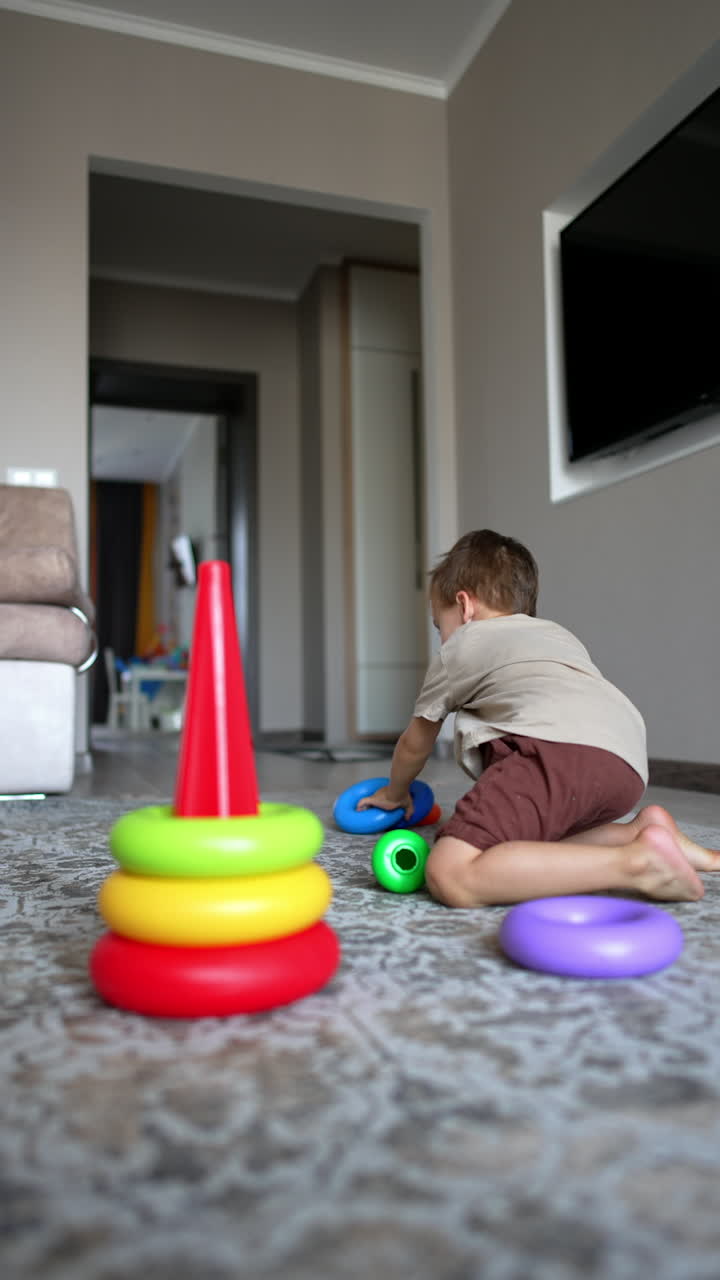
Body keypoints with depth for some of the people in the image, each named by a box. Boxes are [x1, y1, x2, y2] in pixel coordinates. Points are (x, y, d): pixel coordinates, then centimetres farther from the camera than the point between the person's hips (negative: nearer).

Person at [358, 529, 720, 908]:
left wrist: (394, 793, 54)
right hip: (626, 766, 8)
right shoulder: (559, 634, 40)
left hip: (559, 749, -8)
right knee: (517, 840, 25)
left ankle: (636, 862, -24)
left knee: (450, 875, -17)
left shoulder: (459, 647, 23)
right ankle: (641, 831, 6)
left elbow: (414, 744, 33)